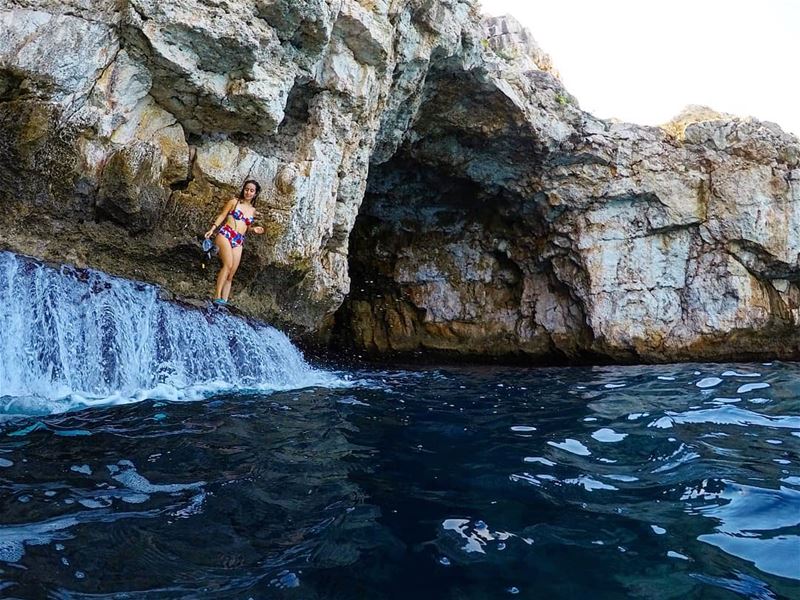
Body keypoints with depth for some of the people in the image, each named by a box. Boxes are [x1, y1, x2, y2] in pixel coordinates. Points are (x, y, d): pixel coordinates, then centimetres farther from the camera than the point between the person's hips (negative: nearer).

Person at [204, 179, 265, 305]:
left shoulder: (253, 210, 19)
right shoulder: (234, 202, 7)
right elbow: (222, 216, 5)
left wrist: (253, 229, 7)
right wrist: (212, 229, -6)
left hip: (239, 241, 5)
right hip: (225, 234, -5)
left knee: (231, 275, -2)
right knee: (228, 265, -25)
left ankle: (224, 300, -3)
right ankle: (217, 297, -27)